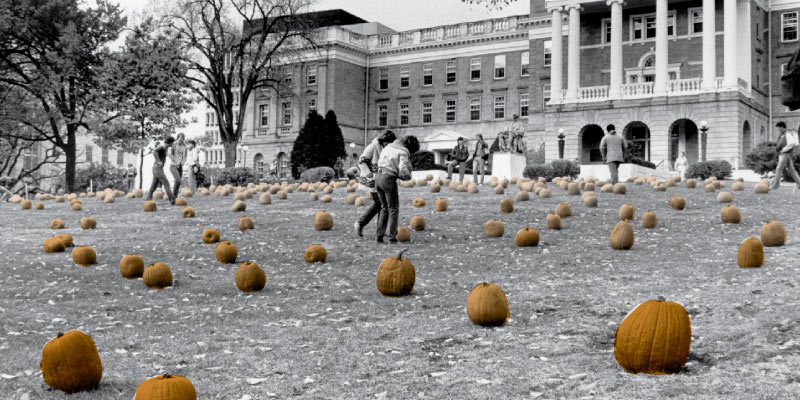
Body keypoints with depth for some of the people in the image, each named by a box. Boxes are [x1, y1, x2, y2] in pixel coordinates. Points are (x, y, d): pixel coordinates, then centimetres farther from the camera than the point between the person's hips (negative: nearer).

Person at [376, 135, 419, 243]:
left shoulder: (388, 147, 16)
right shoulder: (403, 152, -8)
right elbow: (403, 170, -20)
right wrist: (408, 176, 3)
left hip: (378, 178, 7)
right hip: (389, 180, -7)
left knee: (384, 208, 20)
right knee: (393, 209, 7)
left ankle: (380, 235, 15)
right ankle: (392, 236, 6)